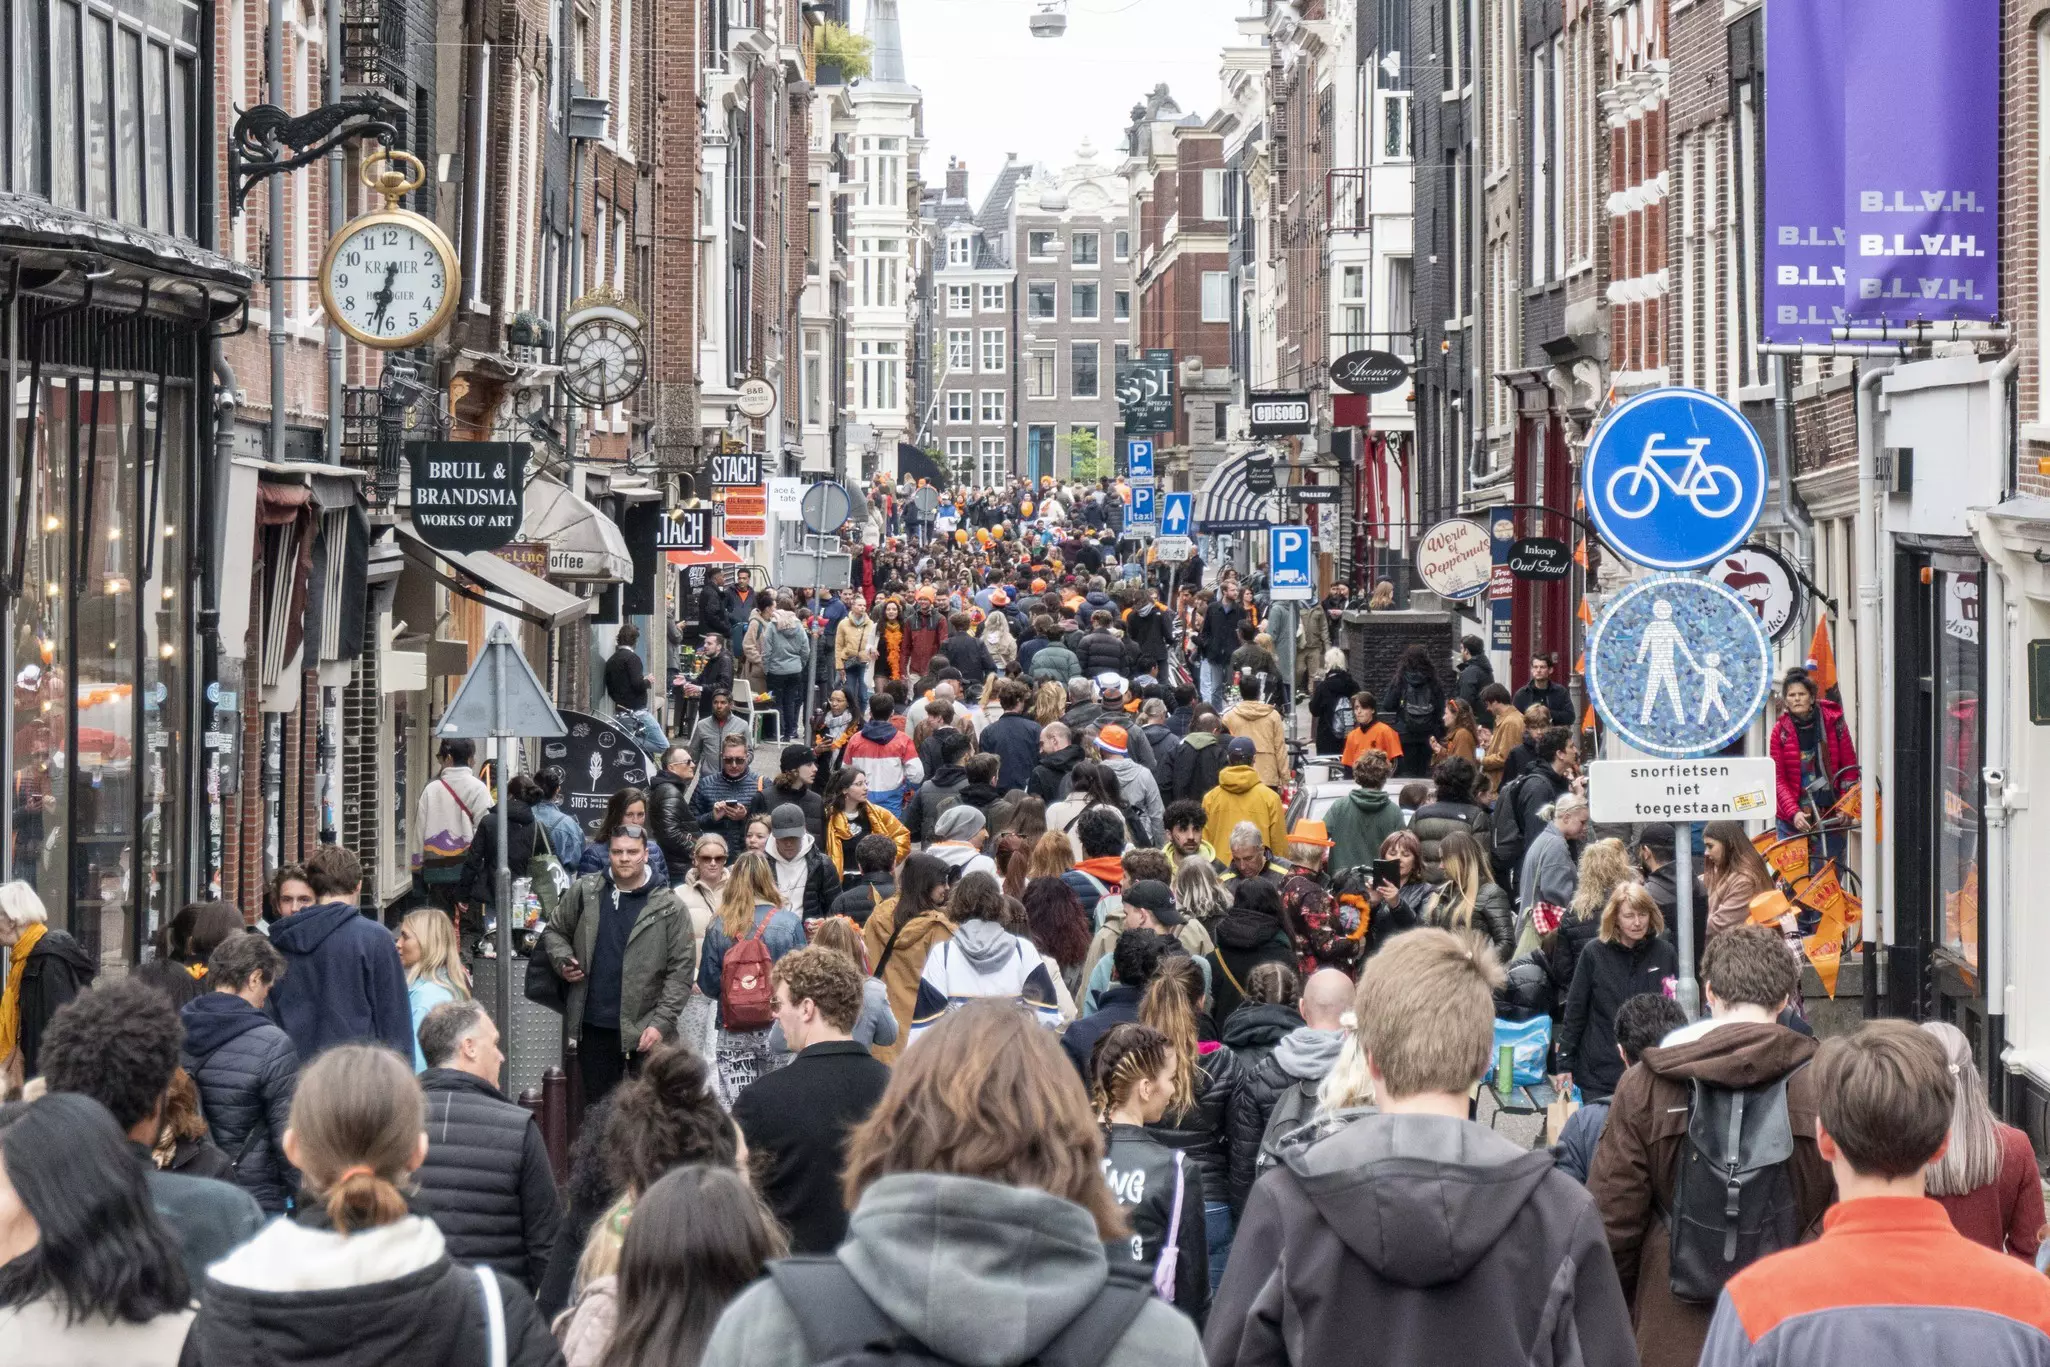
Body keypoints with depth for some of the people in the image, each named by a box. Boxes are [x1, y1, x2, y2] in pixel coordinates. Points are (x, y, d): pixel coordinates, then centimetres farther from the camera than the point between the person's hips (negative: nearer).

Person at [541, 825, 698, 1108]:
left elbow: (681, 971, -6)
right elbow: (554, 930, 18)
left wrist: (662, 1022, -14)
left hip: (645, 1031, -3)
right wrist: (563, 960, -3)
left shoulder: (669, 907, -4)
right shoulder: (584, 892, 5)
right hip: (593, 1028, 3)